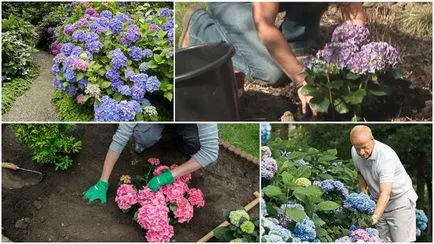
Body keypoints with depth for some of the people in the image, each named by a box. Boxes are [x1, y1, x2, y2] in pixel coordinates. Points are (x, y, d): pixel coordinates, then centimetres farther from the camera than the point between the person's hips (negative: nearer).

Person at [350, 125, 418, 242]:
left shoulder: (386, 156, -31)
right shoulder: (355, 152, -9)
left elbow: (385, 193, -39)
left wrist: (375, 217, -50)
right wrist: (363, 194, 4)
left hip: (400, 200, -6)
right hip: (379, 201, 6)